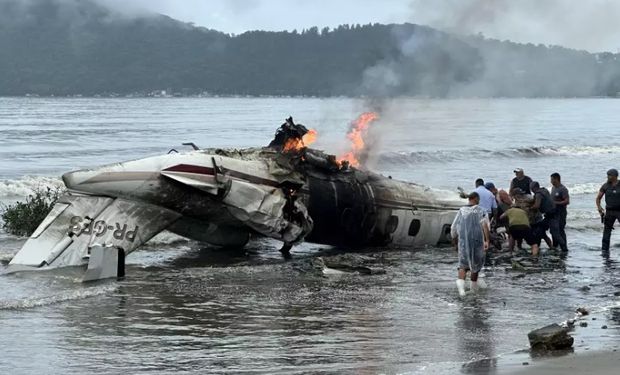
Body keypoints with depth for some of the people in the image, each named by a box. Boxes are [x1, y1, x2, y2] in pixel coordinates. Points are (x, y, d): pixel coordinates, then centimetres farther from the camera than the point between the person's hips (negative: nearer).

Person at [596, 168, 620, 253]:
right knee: (607, 230, 2)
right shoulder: (605, 186, 2)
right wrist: (599, 207, -10)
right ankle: (605, 249, 9)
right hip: (609, 211, 2)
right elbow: (598, 198, 7)